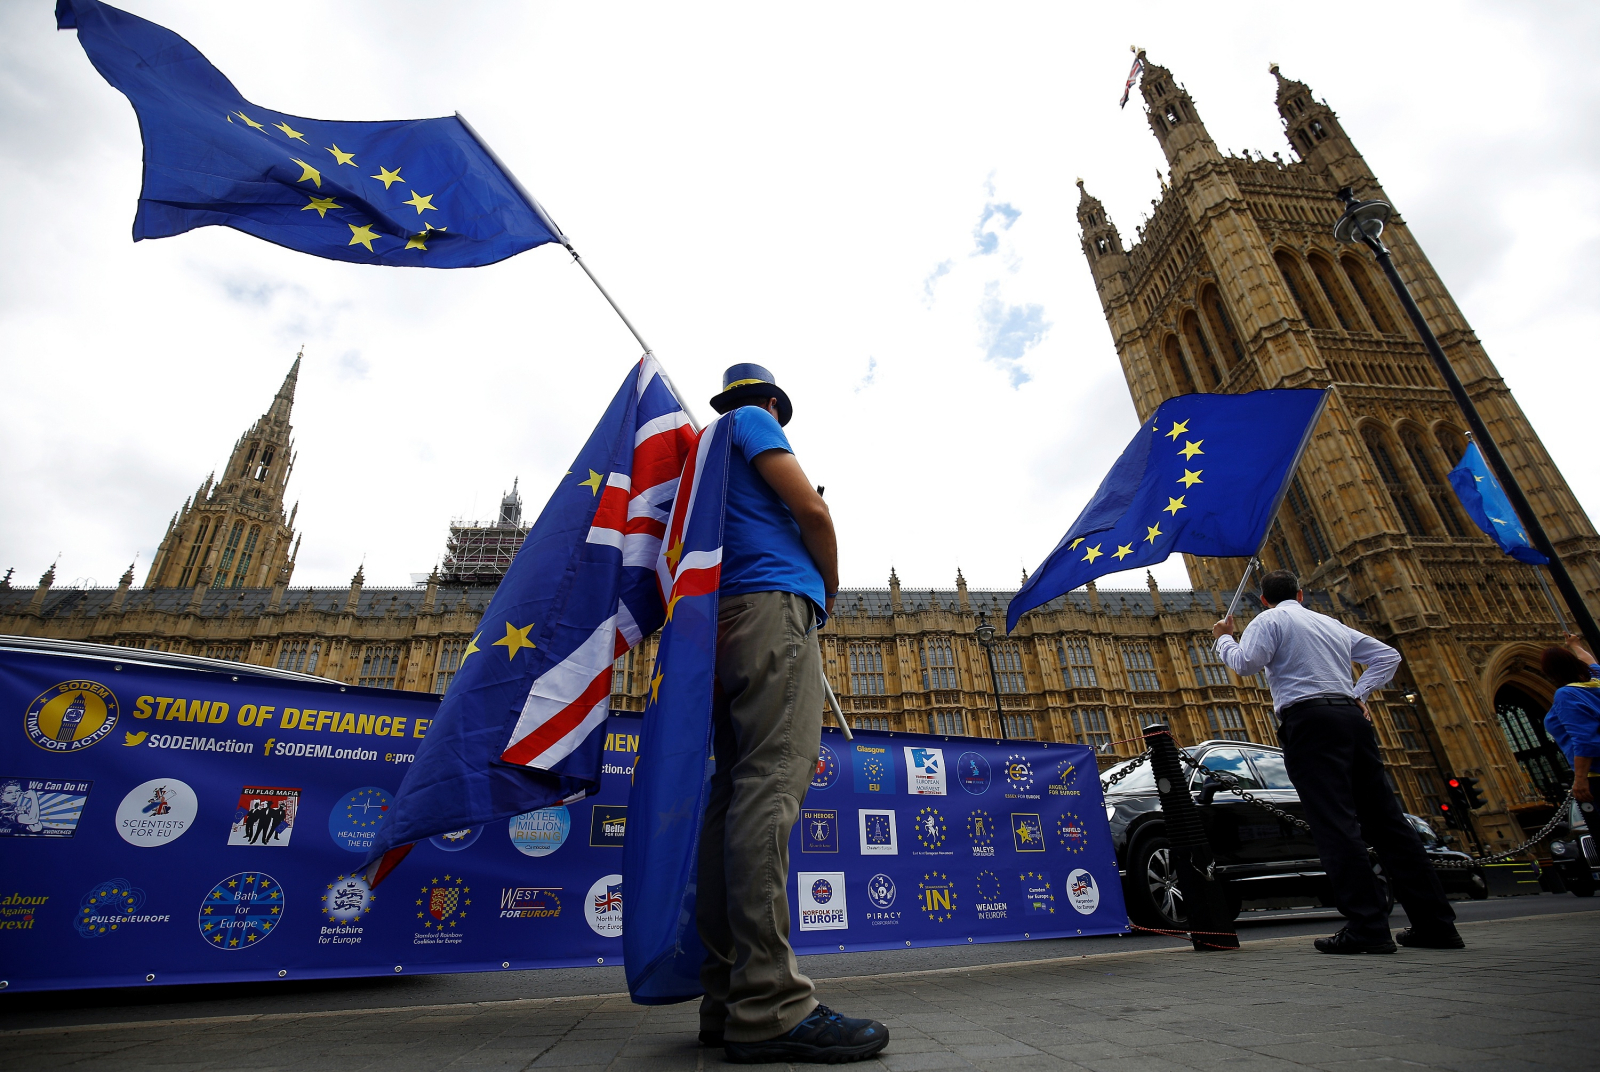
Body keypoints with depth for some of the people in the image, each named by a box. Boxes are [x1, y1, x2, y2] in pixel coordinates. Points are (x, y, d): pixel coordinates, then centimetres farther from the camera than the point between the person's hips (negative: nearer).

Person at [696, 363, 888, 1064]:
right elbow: (813, 514, -4)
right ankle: (769, 1006, -21)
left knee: (736, 796, 1)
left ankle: (727, 1001, 1)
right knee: (771, 785, -18)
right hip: (774, 609, -9)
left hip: (724, 627, 9)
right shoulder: (753, 420, 9)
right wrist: (829, 588, 11)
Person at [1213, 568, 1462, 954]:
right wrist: (1360, 693, 20)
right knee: (1386, 819, 8)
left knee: (1335, 824, -11)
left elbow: (1245, 664, -11)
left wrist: (1223, 639, 6)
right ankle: (1435, 924, 10)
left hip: (1309, 720, -7)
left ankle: (1368, 928, -14)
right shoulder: (1333, 624, 27)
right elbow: (1388, 655, 29)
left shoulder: (1269, 620, 3)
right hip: (1351, 717, 8)